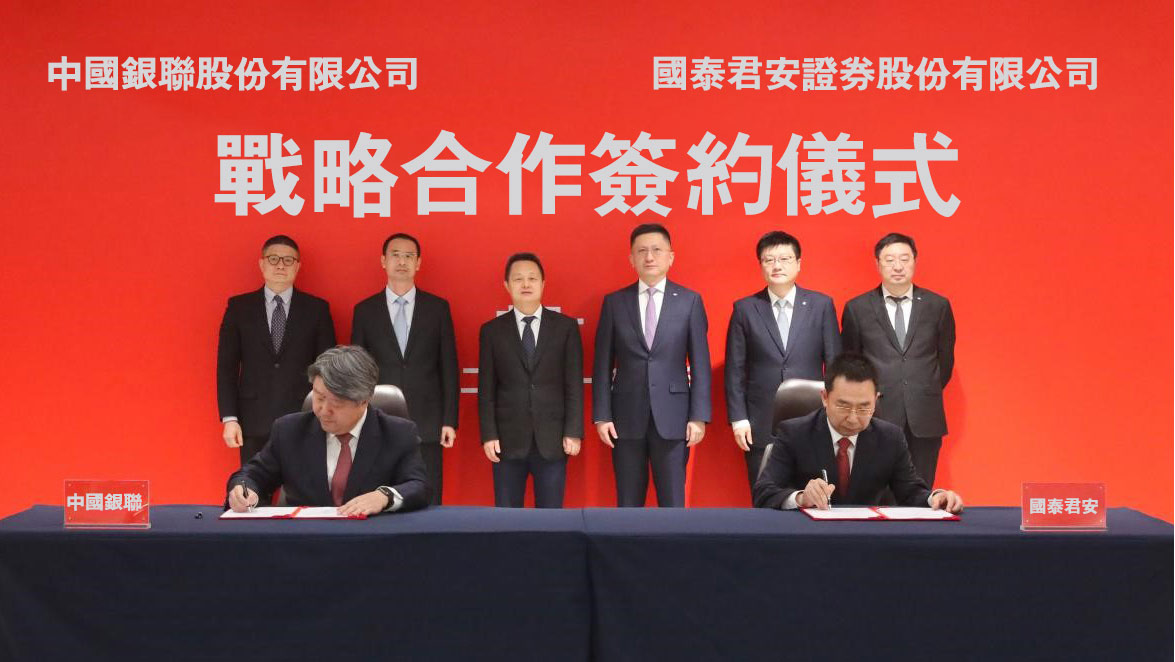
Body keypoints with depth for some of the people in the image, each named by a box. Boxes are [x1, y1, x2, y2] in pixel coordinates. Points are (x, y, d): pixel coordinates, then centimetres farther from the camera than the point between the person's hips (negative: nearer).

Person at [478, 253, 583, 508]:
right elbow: (486, 389, 4)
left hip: (553, 440, 0)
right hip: (508, 440, 1)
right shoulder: (492, 331, 7)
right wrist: (488, 435, -3)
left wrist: (573, 432, -4)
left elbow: (574, 384, 2)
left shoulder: (566, 327, 5)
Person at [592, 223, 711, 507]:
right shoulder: (614, 302, 6)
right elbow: (603, 364, 5)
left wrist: (699, 416, -5)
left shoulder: (690, 301, 3)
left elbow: (700, 363, 2)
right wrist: (601, 416, -2)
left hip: (672, 417, -1)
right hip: (626, 418, 1)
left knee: (672, 502, 3)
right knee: (628, 504, 7)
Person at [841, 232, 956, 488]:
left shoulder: (938, 306, 7)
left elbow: (945, 358, 16)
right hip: (876, 418, -1)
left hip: (924, 420, 1)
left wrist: (928, 395, 14)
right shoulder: (857, 309, 4)